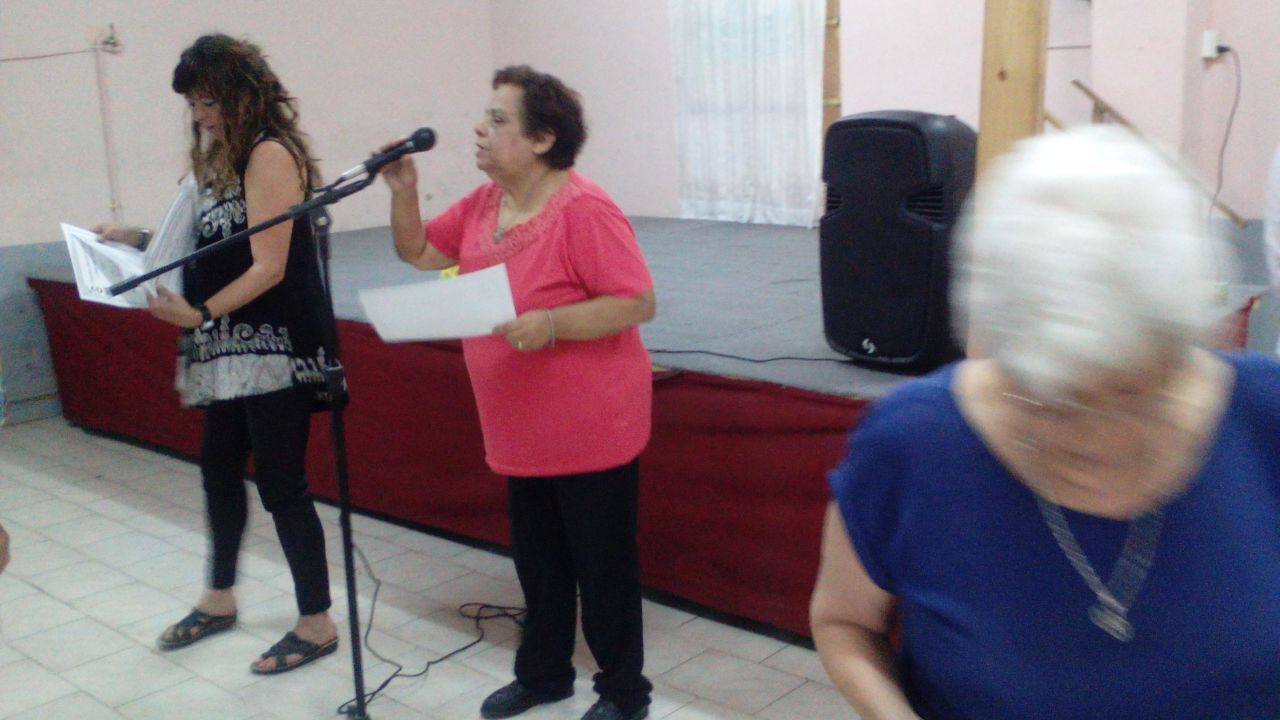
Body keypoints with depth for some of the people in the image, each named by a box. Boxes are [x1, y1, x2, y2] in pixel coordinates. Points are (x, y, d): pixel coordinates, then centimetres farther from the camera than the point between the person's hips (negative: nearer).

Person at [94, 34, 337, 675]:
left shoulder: (271, 154, -13)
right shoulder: (224, 157, 13)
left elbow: (268, 268, -19)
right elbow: (208, 244, 14)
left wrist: (199, 313, -22)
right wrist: (140, 241, 9)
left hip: (275, 350, -9)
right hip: (231, 349, 9)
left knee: (280, 485, -2)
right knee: (218, 471, 19)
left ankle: (317, 624, 12)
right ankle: (219, 599, 38)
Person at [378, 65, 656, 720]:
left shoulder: (583, 209, -19)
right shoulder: (482, 203, 6)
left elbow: (637, 303, -20)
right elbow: (418, 253, 16)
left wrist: (550, 325, -30)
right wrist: (402, 189, 0)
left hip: (591, 431, -8)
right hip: (521, 432, 8)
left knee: (602, 563, 6)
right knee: (537, 561, 20)